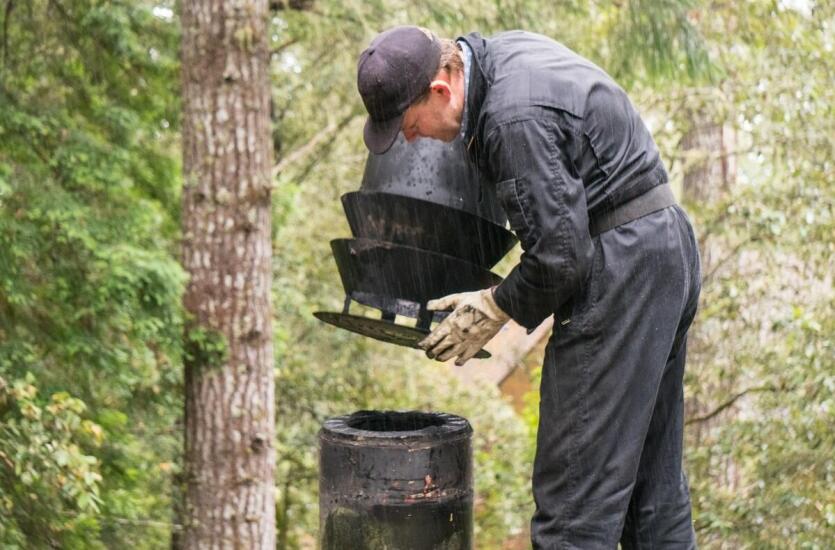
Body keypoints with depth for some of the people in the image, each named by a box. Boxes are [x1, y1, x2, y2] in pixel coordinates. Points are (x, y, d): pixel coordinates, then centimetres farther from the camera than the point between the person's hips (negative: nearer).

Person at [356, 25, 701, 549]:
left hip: (621, 264, -10)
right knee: (652, 475, 16)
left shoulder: (513, 119, -22)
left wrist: (495, 308, -6)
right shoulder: (505, 49, 8)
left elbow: (559, 254, -22)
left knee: (576, 487, -7)